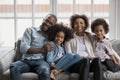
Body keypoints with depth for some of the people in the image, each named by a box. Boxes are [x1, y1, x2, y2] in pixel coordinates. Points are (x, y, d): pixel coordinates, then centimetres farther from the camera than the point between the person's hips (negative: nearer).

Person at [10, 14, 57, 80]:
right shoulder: (30, 30, 12)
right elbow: (23, 48, -2)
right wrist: (42, 50, -12)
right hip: (26, 61, 0)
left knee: (45, 69, -37)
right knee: (13, 67, -34)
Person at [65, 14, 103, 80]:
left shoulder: (89, 37, 23)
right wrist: (83, 57, -11)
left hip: (89, 63, 3)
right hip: (75, 64, -3)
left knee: (97, 60, -32)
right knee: (86, 61, -37)